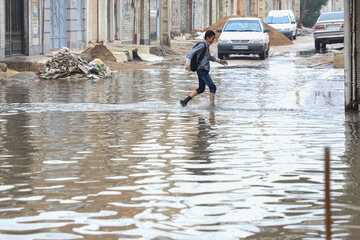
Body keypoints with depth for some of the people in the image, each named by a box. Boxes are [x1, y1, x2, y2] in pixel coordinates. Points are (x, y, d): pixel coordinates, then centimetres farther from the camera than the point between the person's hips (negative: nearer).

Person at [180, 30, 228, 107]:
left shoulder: (206, 46, 16)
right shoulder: (202, 45, -13)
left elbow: (209, 57, 32)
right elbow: (191, 52, -21)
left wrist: (219, 61, 34)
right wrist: (188, 64, -28)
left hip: (203, 70, 10)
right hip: (202, 70, -10)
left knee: (201, 89, 15)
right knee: (213, 87, -8)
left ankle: (185, 101, 14)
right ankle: (212, 105, -4)